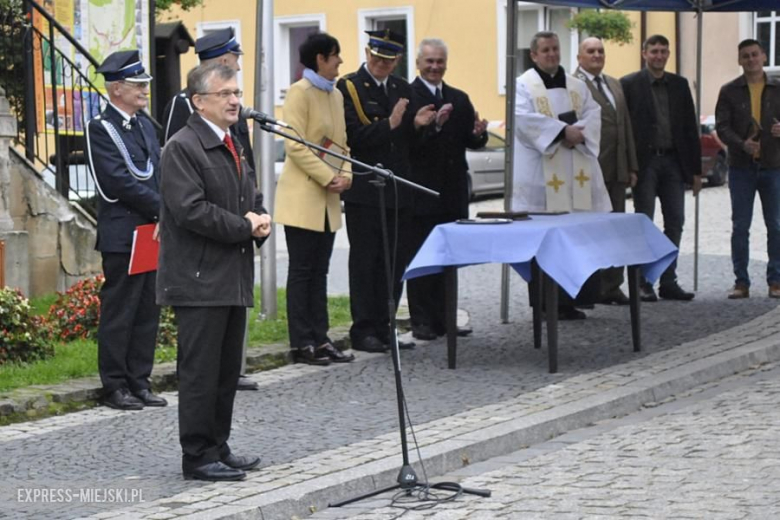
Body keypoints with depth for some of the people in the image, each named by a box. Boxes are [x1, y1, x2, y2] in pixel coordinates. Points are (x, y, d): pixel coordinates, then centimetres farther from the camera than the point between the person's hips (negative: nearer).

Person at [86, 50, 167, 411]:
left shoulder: (145, 124, 15)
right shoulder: (101, 129, -10)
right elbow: (120, 182, -17)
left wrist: (164, 217, 0)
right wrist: (161, 208, -13)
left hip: (153, 232, 8)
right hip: (123, 236, -8)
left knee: (148, 312, 10)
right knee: (119, 311, -1)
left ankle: (139, 382, 18)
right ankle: (115, 386, 6)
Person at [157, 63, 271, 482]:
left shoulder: (234, 147, 18)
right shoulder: (182, 148, -11)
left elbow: (251, 198, 26)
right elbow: (190, 210, -20)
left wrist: (260, 220, 2)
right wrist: (244, 227, -14)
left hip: (233, 279, 9)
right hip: (199, 280, -9)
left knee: (228, 371, 12)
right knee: (200, 371, -5)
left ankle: (218, 449, 21)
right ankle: (198, 456, 2)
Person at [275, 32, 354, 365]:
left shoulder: (335, 95, 16)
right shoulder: (300, 92, -9)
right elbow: (295, 146, -15)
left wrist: (345, 174, 0)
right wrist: (327, 178, -17)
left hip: (328, 199, 8)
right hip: (302, 197, -8)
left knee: (319, 272, 9)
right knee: (301, 271, -3)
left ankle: (319, 340, 12)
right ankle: (301, 344, 0)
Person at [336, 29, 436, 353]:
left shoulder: (403, 90, 14)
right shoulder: (348, 87, -5)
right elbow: (352, 137, -15)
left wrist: (416, 125, -3)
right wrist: (389, 124, -24)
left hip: (397, 189, 6)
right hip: (364, 190, -6)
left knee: (394, 262, 8)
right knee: (364, 262, 0)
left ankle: (383, 328, 16)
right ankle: (363, 330, 4)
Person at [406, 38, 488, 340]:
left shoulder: (459, 99, 15)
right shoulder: (406, 96, -7)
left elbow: (470, 142, 13)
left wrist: (478, 134, -8)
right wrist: (434, 125, -30)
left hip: (453, 192, 6)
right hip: (422, 191, -6)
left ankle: (443, 318, 17)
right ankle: (422, 321, 5)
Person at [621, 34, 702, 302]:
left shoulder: (680, 85, 11)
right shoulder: (629, 84, -2)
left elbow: (690, 127, 11)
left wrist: (695, 169, 7)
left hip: (673, 162, 4)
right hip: (645, 162, -4)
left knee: (675, 222, 4)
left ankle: (668, 282, 11)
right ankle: (642, 283, 6)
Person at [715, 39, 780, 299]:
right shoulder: (730, 91, 5)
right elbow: (722, 127, -2)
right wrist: (742, 144, -20)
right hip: (741, 166, 0)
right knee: (740, 226, 1)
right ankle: (741, 282, 7)